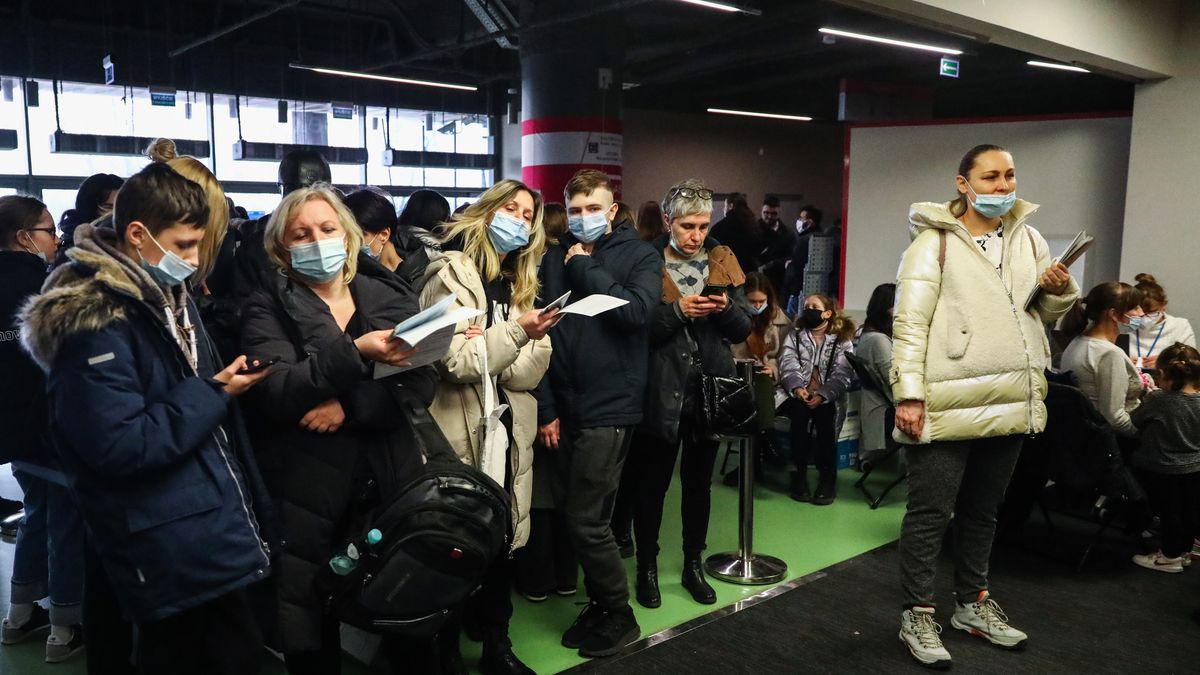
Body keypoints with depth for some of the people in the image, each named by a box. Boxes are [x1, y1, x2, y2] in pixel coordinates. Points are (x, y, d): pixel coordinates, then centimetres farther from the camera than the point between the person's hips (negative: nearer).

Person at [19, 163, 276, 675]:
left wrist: (230, 381, 3)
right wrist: (212, 394, -18)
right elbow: (118, 447, -23)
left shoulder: (169, 299, 11)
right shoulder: (94, 323, -18)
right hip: (171, 552, -9)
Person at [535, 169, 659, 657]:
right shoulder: (555, 259, 9)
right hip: (562, 407, 5)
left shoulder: (639, 255, 0)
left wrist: (585, 268, -10)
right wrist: (545, 408, 0)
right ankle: (599, 605, 30)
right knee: (572, 515, 11)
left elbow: (635, 310, -20)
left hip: (608, 406, -5)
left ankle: (619, 614, 17)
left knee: (586, 519, -4)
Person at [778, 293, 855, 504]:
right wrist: (797, 387, -18)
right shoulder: (794, 335, 17)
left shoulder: (843, 340, 10)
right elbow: (788, 364, 2)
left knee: (824, 414, -32)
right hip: (797, 395, 1)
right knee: (800, 410, -31)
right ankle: (799, 474, -28)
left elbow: (842, 374, -3)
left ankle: (827, 476, -27)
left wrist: (822, 395, -20)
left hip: (826, 398, -1)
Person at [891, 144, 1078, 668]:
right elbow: (909, 324, -12)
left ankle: (972, 603, 34)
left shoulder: (1029, 240, 12)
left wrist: (1060, 290, -3)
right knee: (929, 513, 2)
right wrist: (909, 395, -19)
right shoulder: (934, 243, -6)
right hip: (947, 403, -6)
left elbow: (1049, 313, 20)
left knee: (982, 510, 19)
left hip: (1010, 401, 6)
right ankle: (917, 615, 15)